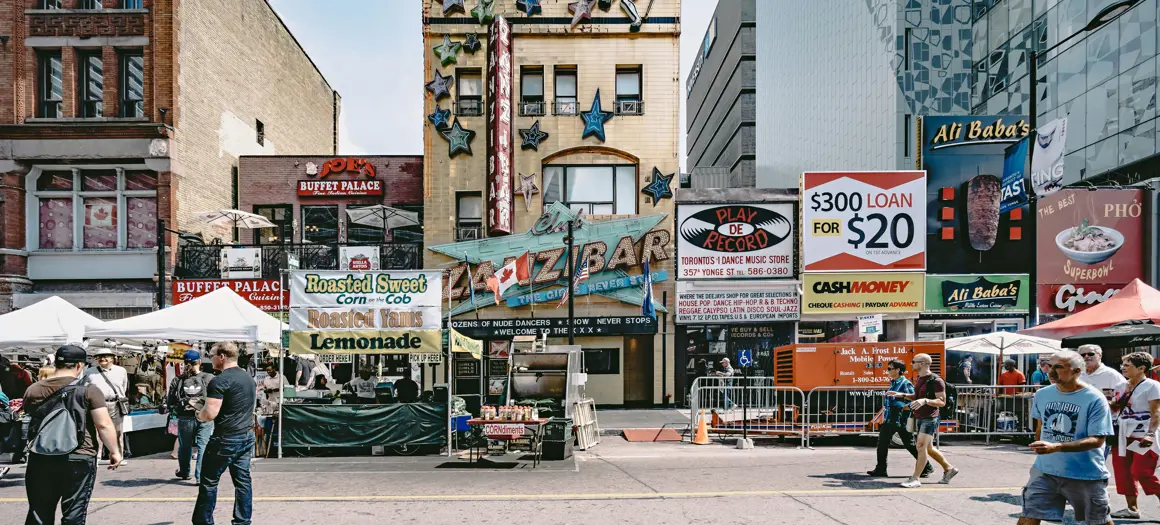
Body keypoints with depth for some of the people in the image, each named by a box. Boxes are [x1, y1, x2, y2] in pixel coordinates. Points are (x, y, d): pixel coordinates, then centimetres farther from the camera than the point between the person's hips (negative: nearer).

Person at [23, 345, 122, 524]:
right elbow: (104, 425, -13)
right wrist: (114, 451, -4)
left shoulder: (33, 390, 5)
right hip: (79, 459, -4)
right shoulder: (88, 390, -9)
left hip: (40, 459, 4)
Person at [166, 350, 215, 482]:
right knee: (203, 446, 2)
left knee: (184, 446, 20)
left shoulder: (177, 381, -4)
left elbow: (170, 402, 2)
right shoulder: (209, 379, -10)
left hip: (185, 419, 2)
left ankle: (184, 472, 36)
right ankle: (201, 475, -3)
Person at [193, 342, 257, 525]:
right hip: (247, 436, 8)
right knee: (243, 480, 9)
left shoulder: (220, 381, -16)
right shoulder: (248, 378, 10)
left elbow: (210, 414, -20)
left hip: (226, 439, -8)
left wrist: (200, 416, 0)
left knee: (209, 481, 5)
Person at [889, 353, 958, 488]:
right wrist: (902, 395, 11)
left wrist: (925, 401, -32)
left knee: (921, 446, -12)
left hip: (929, 419, -9)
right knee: (928, 448, 16)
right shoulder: (920, 379, 12)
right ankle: (949, 469, 33)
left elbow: (942, 402, -19)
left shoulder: (936, 381, -16)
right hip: (919, 418, 9)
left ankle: (915, 479, -9)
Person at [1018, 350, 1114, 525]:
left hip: (1086, 474, -3)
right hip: (1045, 470, 3)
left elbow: (1097, 440, -20)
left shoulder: (1095, 399, -15)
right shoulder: (1042, 394, 1)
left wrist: (1056, 447, -31)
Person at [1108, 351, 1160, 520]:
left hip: (1143, 436, -8)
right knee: (1123, 471, 7)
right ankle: (1132, 508, 16)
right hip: (1122, 435, 8)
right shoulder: (1122, 386, 12)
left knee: (1142, 472, -10)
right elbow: (1114, 408, 23)